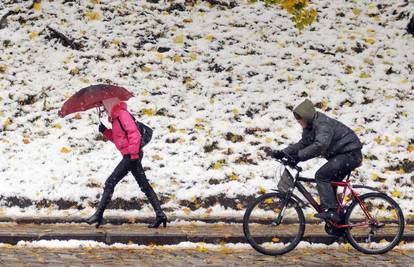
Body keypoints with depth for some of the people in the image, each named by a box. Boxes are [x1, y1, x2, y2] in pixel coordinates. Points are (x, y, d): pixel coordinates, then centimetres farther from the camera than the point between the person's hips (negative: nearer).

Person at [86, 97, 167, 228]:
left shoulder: (122, 114, -12)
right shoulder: (116, 117, 19)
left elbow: (134, 134, -20)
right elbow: (116, 138, 26)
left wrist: (133, 153, -24)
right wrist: (105, 131, 11)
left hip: (131, 156, -10)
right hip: (131, 156, 10)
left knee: (110, 183, -7)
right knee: (144, 185, 8)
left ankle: (99, 215, -4)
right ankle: (160, 214, 7)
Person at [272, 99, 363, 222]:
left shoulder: (323, 124, -25)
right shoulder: (309, 127, 8)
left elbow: (319, 145, -40)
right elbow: (303, 144, 11)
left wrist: (298, 156, -43)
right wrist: (283, 152, -1)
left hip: (350, 153, -11)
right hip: (340, 154, 11)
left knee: (321, 176, -20)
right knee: (328, 183, 13)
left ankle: (330, 210, -22)